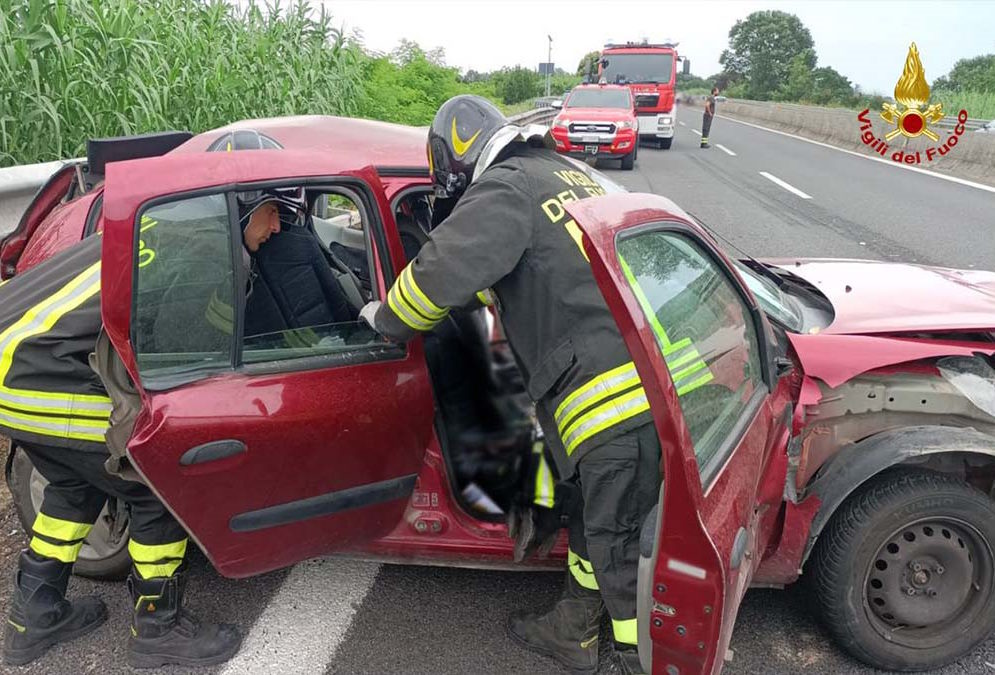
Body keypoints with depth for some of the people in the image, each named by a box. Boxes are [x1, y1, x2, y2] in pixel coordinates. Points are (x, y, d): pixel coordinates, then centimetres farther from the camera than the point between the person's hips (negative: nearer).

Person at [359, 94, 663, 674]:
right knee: (596, 520, 25)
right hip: (654, 377, 10)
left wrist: (385, 319, 2)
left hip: (616, 402, -10)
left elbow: (442, 273, -18)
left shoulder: (505, 189, -6)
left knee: (623, 554, 4)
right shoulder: (571, 174, 22)